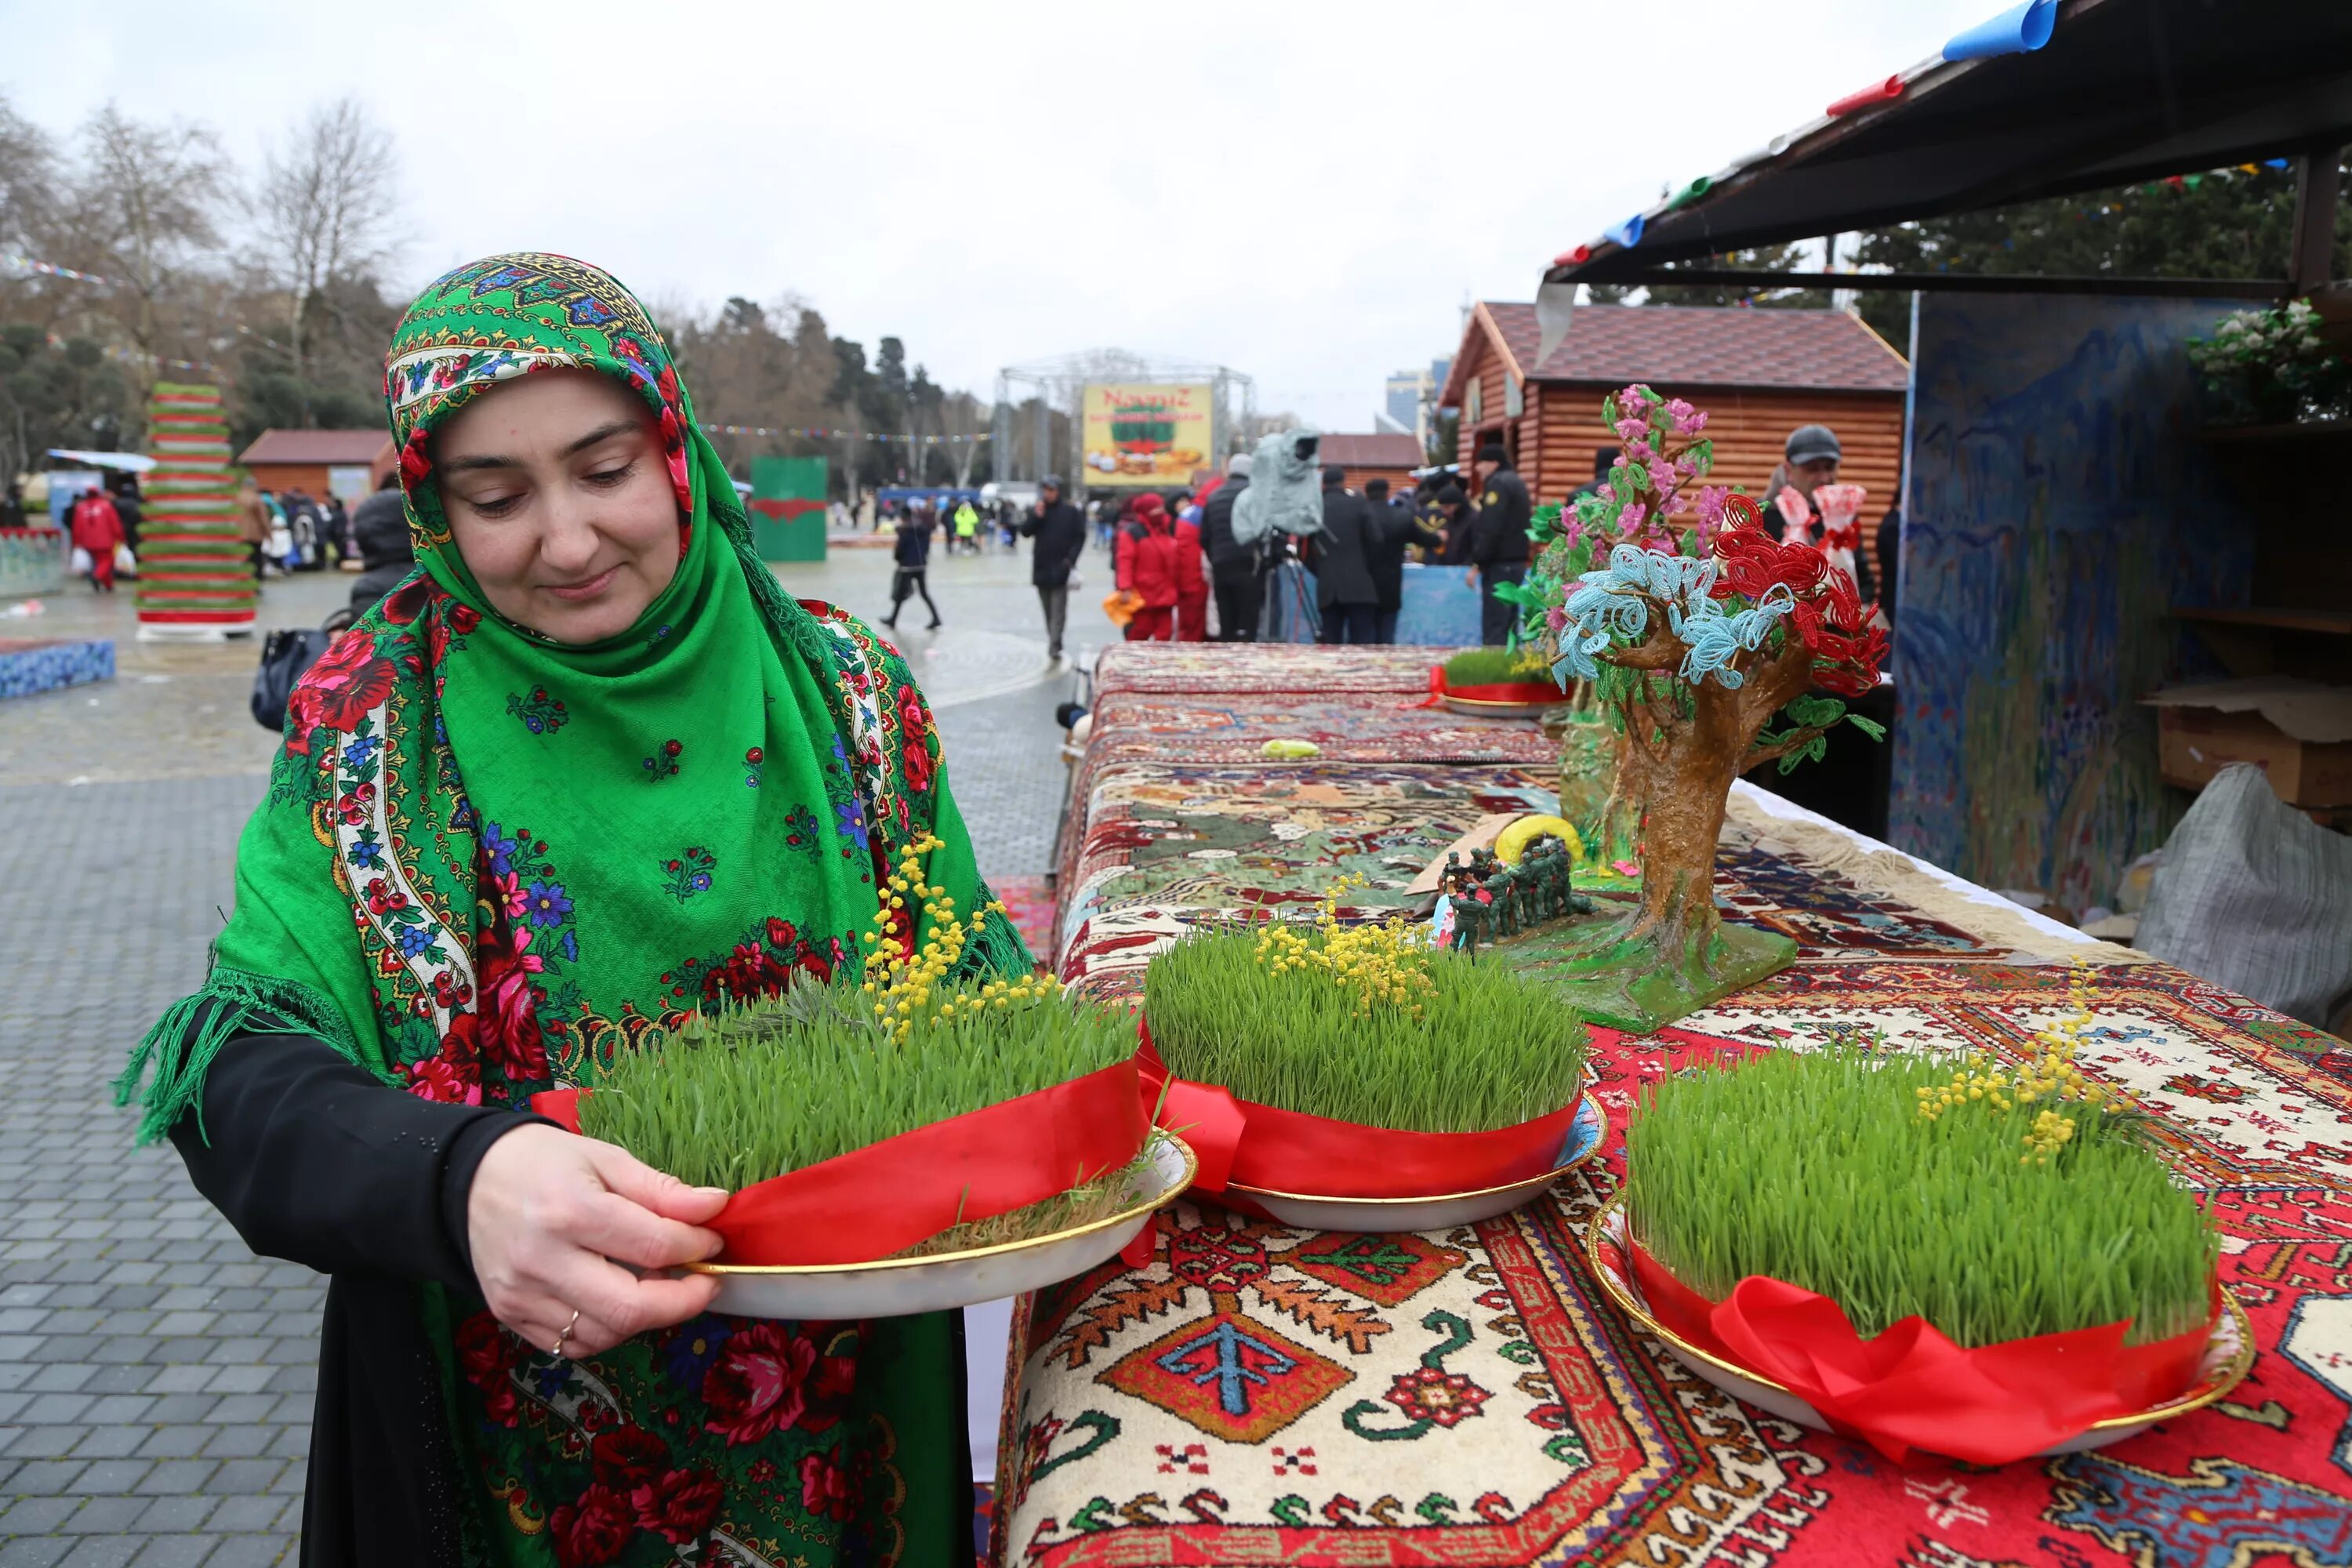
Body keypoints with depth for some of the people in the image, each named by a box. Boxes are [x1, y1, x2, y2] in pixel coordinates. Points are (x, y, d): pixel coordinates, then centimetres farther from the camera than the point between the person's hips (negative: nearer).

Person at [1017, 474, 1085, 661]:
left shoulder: (1070, 512, -1)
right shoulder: (1036, 510, 7)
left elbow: (1080, 536, -1)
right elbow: (1025, 531, -2)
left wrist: (1071, 558, -11)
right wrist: (1036, 516, -16)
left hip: (1061, 568, -4)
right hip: (1041, 568, 4)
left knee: (1058, 610, -10)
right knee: (1048, 609, 12)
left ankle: (1054, 645, -17)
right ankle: (1054, 643, 22)